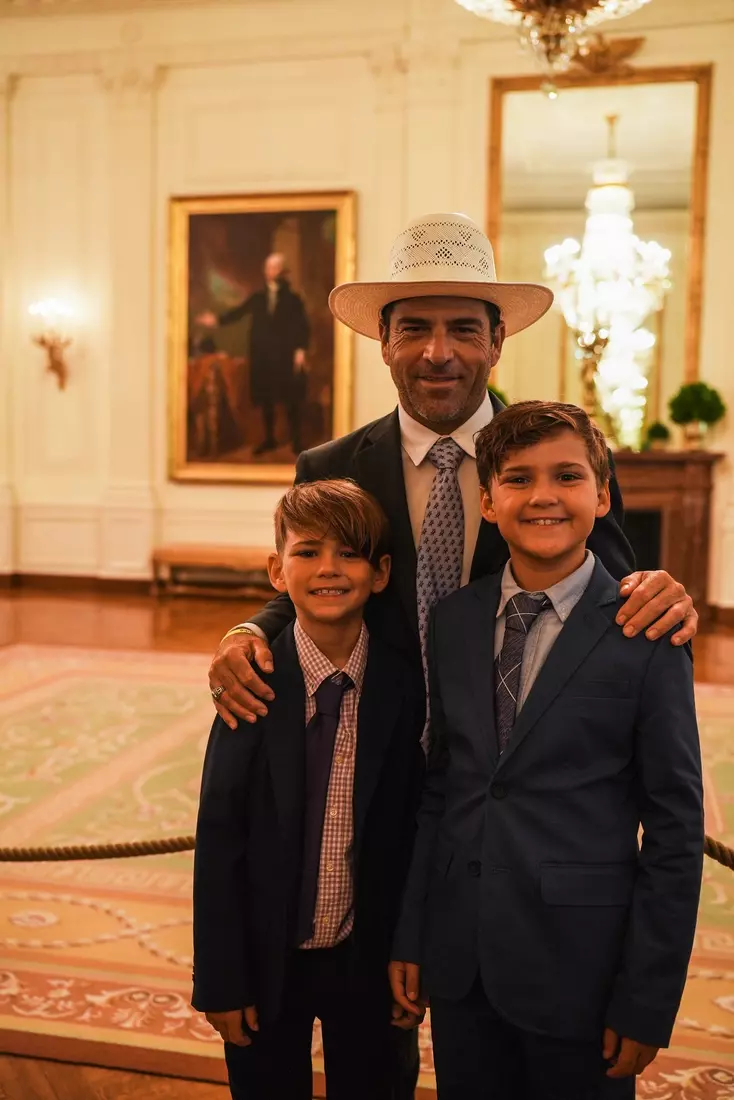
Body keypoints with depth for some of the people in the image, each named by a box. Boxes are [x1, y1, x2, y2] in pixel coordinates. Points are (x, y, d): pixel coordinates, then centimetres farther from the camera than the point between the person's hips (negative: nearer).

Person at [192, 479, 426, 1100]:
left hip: (369, 962, 1)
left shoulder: (408, 688, -10)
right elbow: (219, 839, -10)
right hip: (267, 959, -1)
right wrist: (220, 979, -8)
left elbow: (415, 832, -3)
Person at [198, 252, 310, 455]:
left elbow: (303, 327, -4)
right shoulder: (257, 298, 10)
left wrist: (301, 350, -14)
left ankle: (296, 441, 9)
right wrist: (217, 319, -11)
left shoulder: (292, 298, 0)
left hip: (286, 356, -3)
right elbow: (238, 312, 3)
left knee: (291, 399, -2)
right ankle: (269, 438, 20)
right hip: (263, 356, 4)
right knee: (265, 398, 9)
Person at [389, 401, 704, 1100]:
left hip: (576, 964, -3)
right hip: (460, 959, 4)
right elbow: (437, 785, 6)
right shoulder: (453, 621, 2)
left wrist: (648, 1002, -8)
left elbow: (675, 828, -9)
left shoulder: (646, 636, -11)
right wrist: (409, 936, 6)